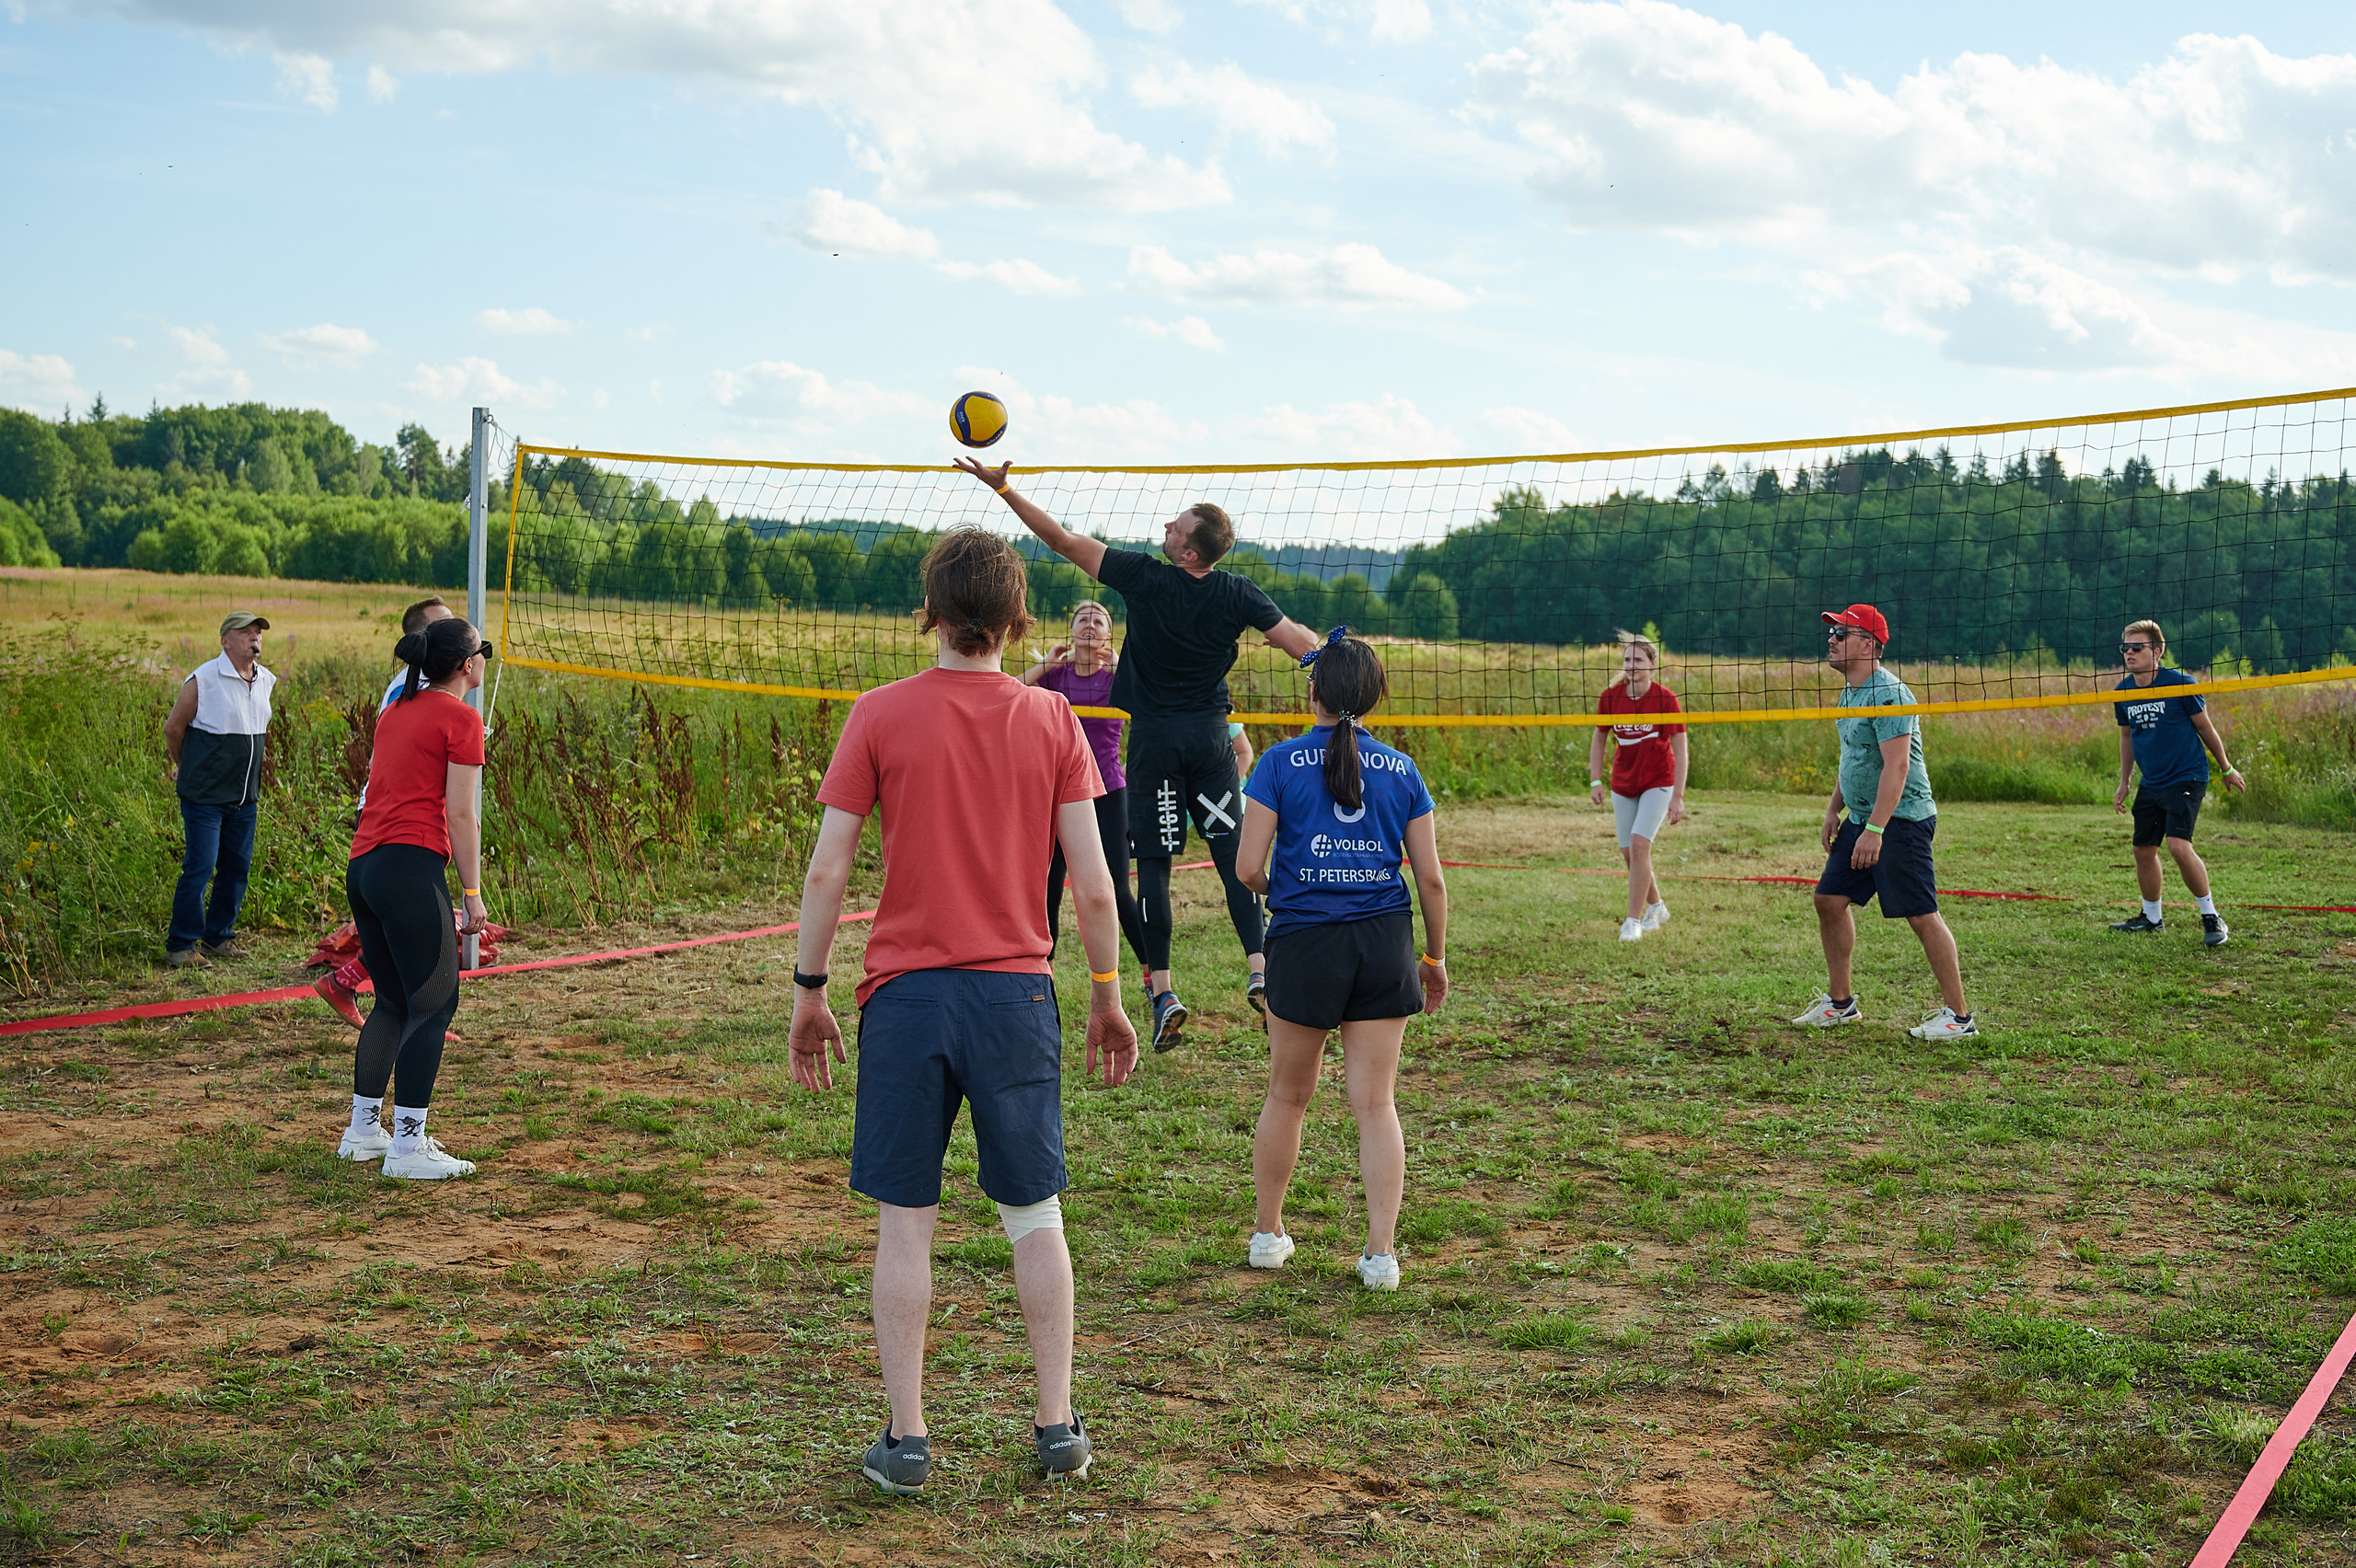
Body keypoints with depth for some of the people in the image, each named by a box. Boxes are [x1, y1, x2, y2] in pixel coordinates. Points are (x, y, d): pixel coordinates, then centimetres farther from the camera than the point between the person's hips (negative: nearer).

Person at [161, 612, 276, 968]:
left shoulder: (266, 681, 9)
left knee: (237, 867, 10)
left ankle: (218, 937, 24)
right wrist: (187, 769, 12)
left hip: (245, 797, 7)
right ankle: (180, 946, 2)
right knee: (199, 868, -7)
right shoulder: (203, 680, -12)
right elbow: (173, 728, -1)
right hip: (205, 794, -6)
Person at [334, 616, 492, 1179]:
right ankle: (408, 1147, -5)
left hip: (361, 867, 8)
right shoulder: (461, 718, -4)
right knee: (434, 1006, -4)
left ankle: (363, 1130, 23)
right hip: (412, 865, -8)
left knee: (394, 1002, 18)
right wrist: (473, 892, -6)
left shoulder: (396, 713, 20)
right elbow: (460, 814, -9)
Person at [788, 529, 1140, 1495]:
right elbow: (1093, 887, -1)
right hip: (1016, 992, 1)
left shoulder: (879, 715, -2)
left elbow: (826, 872, -4)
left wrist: (809, 992, 6)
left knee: (904, 1223, 6)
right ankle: (1058, 1425, 17)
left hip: (906, 994, -1)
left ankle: (905, 1441, 11)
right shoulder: (1053, 722, 1)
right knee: (1035, 1217, 13)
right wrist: (1107, 1000, 10)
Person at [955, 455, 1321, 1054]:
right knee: (1232, 854, 4)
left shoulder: (1143, 576, -11)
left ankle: (1162, 991, -1)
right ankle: (1259, 968, -10)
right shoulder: (1237, 594, -4)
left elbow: (1062, 540, -9)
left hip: (1154, 738, -2)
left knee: (1153, 864, 1)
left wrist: (1003, 487, -4)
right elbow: (1300, 641, 0)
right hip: (1210, 735, 2)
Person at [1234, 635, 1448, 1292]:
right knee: (1376, 1103, 6)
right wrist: (1436, 957, 15)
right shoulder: (1401, 770, 4)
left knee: (1287, 1095, 16)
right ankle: (1380, 1253, 3)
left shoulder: (1281, 763, -4)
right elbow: (1430, 876, 3)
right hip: (1385, 942, 2)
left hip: (1303, 942, -1)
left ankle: (1267, 1234, 28)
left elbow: (1249, 867, -7)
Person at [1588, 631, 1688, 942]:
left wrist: (1678, 797, -16)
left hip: (1658, 782, -4)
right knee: (1628, 853, 6)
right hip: (1622, 785, 4)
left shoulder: (1666, 699, -16)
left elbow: (1680, 752, -12)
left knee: (1639, 844, -18)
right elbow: (1598, 739, 7)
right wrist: (1595, 781, -1)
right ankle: (1656, 908, 30)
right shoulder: (1610, 697, -7)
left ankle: (1633, 921, -9)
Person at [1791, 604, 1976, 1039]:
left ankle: (1959, 1015, -2)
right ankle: (1840, 1002, 20)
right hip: (1861, 818, 10)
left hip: (1901, 820, -10)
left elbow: (1897, 766, -25)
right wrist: (1833, 809, 20)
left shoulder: (1887, 693, -18)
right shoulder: (1850, 693, 13)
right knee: (1829, 899, 9)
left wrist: (1874, 830, -28)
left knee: (1922, 916, -8)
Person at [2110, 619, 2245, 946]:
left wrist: (2227, 769, 8)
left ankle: (2211, 917, -7)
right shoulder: (2124, 692, 1)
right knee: (2143, 851, 10)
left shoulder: (2179, 683, -13)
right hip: (2151, 783, 6)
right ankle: (2151, 917, 31)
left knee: (2179, 845, -21)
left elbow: (2205, 727, -2)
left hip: (2186, 778, -6)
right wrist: (2124, 783, 20)